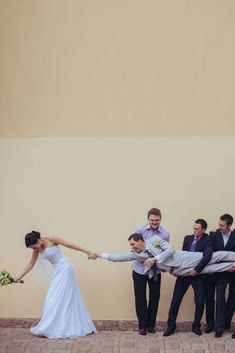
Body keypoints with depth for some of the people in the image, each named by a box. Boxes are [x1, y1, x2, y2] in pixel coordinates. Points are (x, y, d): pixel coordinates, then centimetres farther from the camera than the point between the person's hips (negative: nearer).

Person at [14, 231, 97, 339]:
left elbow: (71, 245, -15)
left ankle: (49, 329, -5)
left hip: (64, 269, -8)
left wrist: (88, 252, -17)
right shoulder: (37, 249, 2)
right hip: (57, 271, 8)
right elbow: (31, 264, 13)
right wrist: (20, 277, 13)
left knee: (57, 298, -7)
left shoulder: (51, 240, -18)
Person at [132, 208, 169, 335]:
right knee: (140, 297, 3)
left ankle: (151, 324, 23)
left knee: (154, 297, 8)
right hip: (139, 268, -1)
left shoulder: (165, 234, -9)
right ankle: (142, 325, 17)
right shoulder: (140, 229, -13)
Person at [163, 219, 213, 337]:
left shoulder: (208, 241, -9)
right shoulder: (187, 238, 6)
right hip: (184, 273, 4)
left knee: (200, 302, -1)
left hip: (198, 275, -3)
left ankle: (196, 326, 21)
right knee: (175, 300, 1)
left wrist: (196, 270, -26)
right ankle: (171, 326, 12)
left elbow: (207, 256, -23)